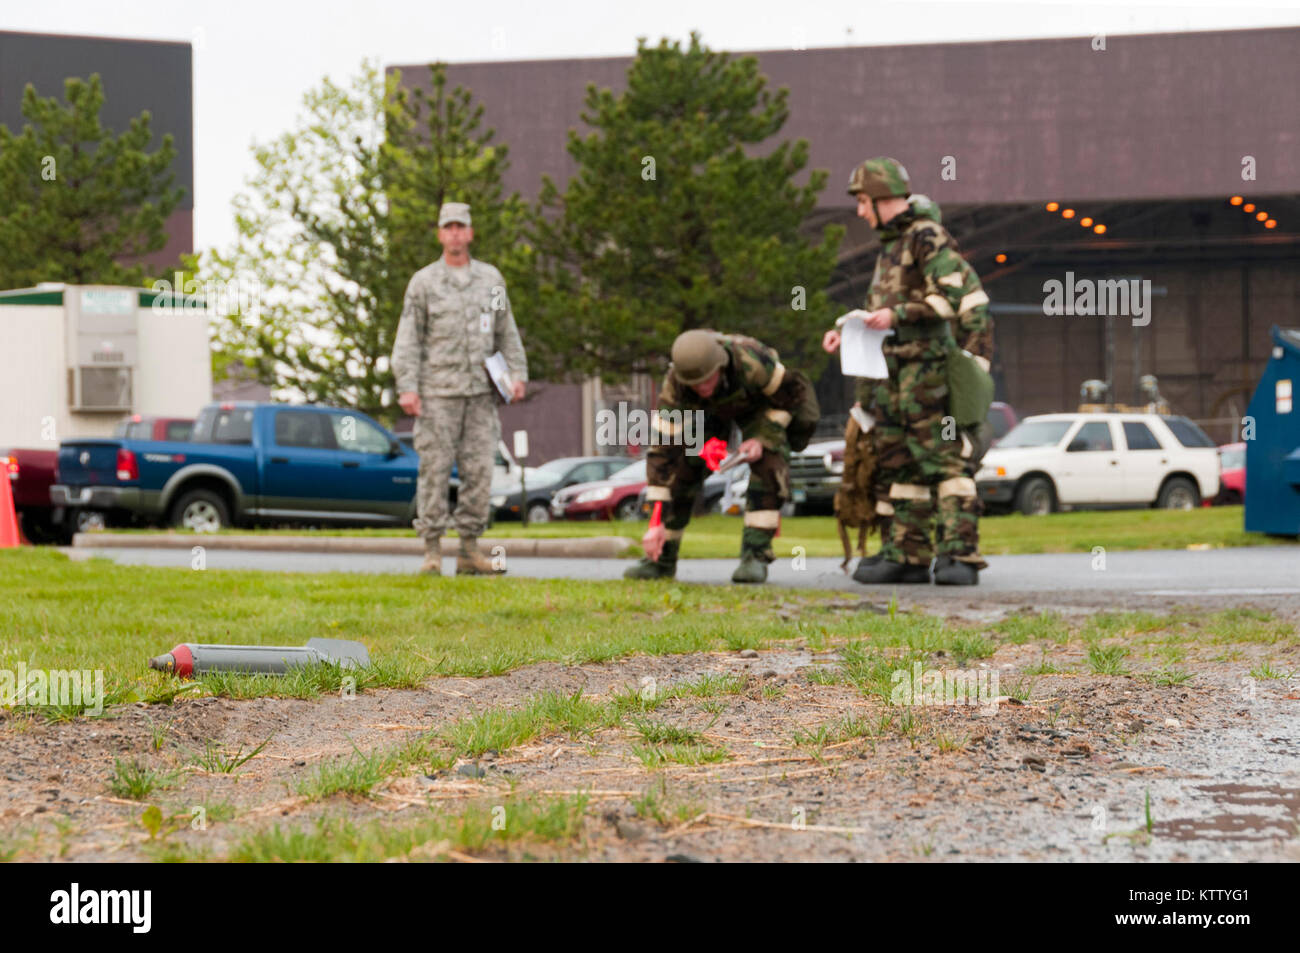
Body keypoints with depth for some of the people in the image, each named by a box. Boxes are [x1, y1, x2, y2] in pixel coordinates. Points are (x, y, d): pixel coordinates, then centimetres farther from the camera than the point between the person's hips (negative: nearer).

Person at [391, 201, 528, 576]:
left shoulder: (490, 278, 12)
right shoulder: (423, 282, 3)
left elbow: (506, 331, 18)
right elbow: (408, 338, 0)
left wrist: (517, 373, 6)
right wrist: (406, 387, -9)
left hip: (480, 391, 3)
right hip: (437, 393, -3)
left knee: (479, 470, 1)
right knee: (435, 470, -4)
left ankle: (470, 551, 6)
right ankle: (432, 551, -1)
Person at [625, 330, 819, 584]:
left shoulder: (752, 362, -45)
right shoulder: (676, 386, -38)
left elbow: (794, 391, -23)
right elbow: (661, 450, -36)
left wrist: (763, 438, -30)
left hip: (761, 405, -2)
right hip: (708, 411, 2)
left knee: (768, 466, -25)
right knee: (680, 470, -10)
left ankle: (755, 556, -21)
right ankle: (662, 558, 4)